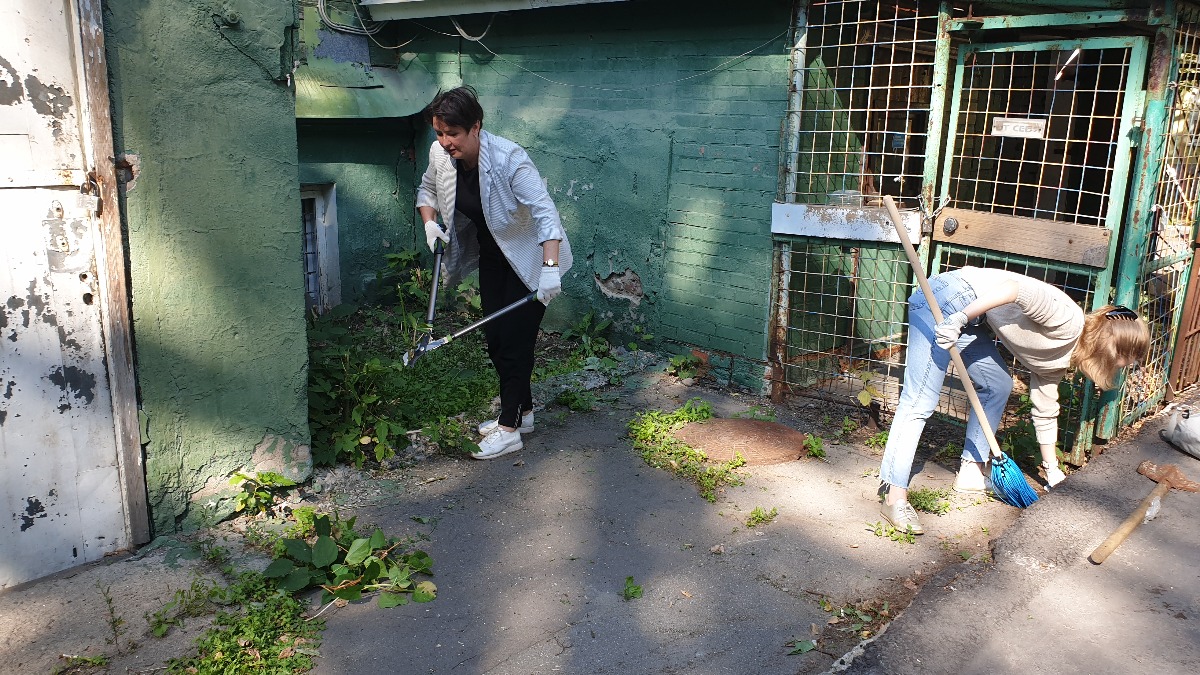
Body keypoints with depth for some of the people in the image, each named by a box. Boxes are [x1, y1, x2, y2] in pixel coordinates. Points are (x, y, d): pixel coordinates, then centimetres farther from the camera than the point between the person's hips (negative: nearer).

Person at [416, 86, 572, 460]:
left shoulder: (509, 158, -31)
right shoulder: (440, 154, -10)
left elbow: (545, 211, -37)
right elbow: (427, 190, 12)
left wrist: (550, 267, -47)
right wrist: (430, 222, -6)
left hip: (530, 257, -7)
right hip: (492, 255, 7)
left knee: (515, 337, -7)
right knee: (494, 335, 10)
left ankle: (509, 429, 2)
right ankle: (522, 411, 27)